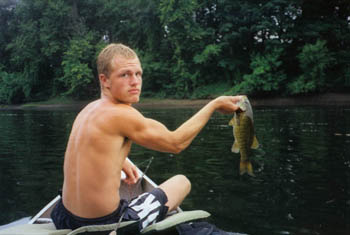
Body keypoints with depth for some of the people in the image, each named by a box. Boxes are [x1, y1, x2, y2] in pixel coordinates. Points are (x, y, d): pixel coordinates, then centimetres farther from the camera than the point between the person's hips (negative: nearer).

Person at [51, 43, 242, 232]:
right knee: (182, 182, 9)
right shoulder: (122, 114, -21)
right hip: (106, 224, -8)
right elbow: (176, 143, -11)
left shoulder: (89, 110, 4)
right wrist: (215, 104, -4)